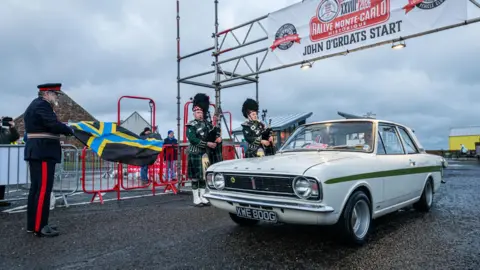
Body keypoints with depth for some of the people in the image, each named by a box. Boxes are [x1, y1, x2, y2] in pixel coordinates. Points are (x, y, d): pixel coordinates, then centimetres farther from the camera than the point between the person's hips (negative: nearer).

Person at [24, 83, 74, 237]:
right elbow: (54, 125, -23)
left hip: (36, 152, 11)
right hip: (43, 152, -11)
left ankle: (32, 224, 19)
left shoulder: (35, 105, 22)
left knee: (36, 188, 12)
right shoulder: (42, 105, -12)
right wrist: (69, 130, -6)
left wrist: (62, 131, 3)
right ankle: (39, 227, -5)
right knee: (43, 189, -9)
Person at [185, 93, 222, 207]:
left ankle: (202, 197, 19)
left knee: (204, 176, 9)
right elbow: (192, 139, -16)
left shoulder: (208, 124, 12)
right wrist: (207, 144, -20)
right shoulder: (191, 125, -5)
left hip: (206, 154, 5)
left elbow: (216, 133, 16)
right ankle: (196, 198, 7)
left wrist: (218, 137, -9)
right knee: (195, 177, -1)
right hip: (195, 154, -5)